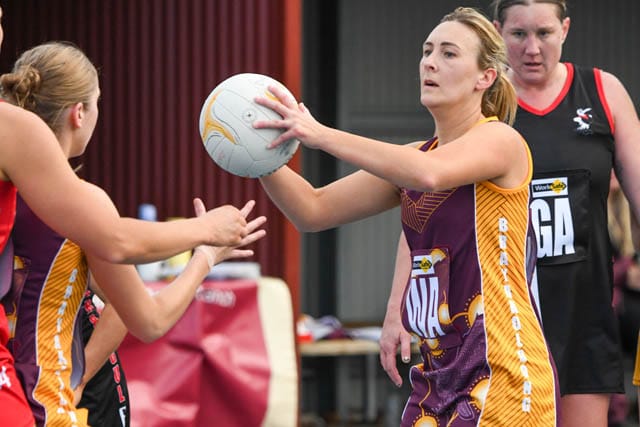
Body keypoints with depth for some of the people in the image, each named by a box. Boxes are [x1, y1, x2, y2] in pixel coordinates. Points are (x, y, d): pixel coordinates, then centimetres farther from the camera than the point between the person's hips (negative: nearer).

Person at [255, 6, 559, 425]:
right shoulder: (415, 155, 15)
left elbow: (429, 173, -30)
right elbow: (315, 210, 11)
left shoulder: (500, 140, -8)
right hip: (439, 373, 7)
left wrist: (321, 134, -31)